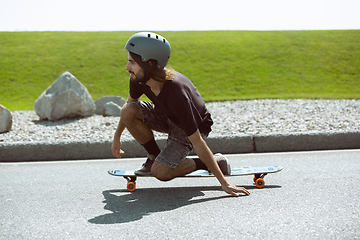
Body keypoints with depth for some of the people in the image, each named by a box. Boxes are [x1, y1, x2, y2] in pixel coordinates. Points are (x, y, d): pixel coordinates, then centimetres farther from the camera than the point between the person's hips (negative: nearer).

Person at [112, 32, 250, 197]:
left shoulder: (177, 94, -41)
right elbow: (130, 102, 4)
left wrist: (224, 182, -30)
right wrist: (117, 137, 13)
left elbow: (197, 143, -36)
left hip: (195, 126, -6)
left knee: (160, 172, -22)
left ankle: (216, 162, -1)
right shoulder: (139, 78, -22)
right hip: (166, 116, 6)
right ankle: (154, 156, 3)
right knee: (129, 111, -19)